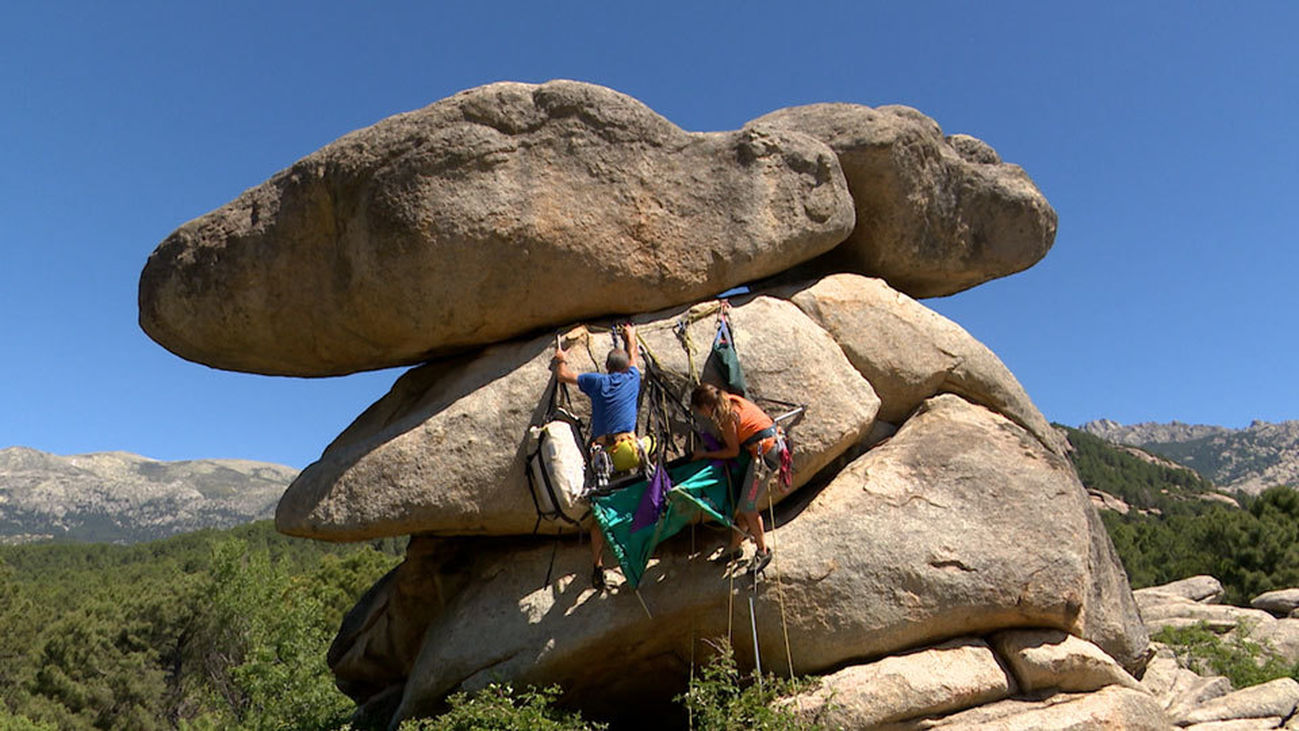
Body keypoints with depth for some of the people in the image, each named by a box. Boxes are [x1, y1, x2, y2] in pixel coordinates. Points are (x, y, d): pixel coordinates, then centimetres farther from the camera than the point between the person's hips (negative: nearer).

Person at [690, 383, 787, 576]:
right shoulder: (729, 401, 9)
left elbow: (733, 451, -11)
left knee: (747, 506, -3)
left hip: (765, 452, -10)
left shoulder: (726, 415, -18)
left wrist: (705, 454, -2)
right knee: (742, 502, 14)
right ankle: (734, 547, 24)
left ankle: (763, 551, 12)